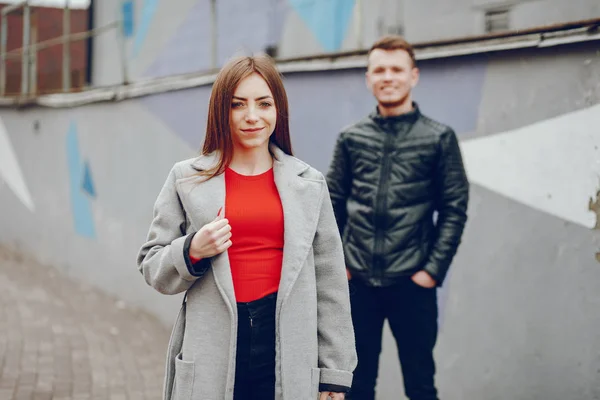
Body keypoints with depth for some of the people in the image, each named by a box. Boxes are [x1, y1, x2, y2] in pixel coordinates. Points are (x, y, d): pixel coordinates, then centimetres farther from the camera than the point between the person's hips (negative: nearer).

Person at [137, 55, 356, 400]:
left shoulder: (309, 184, 6)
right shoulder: (186, 179, 3)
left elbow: (330, 284, 7)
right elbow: (152, 266, 7)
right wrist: (192, 251, -14)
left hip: (287, 349, 1)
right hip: (212, 354, -1)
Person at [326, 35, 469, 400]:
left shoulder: (439, 138, 0)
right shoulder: (351, 138, 6)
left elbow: (454, 209, -2)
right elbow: (333, 205, 9)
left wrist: (434, 269, -8)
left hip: (411, 283, -2)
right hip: (357, 282, 2)